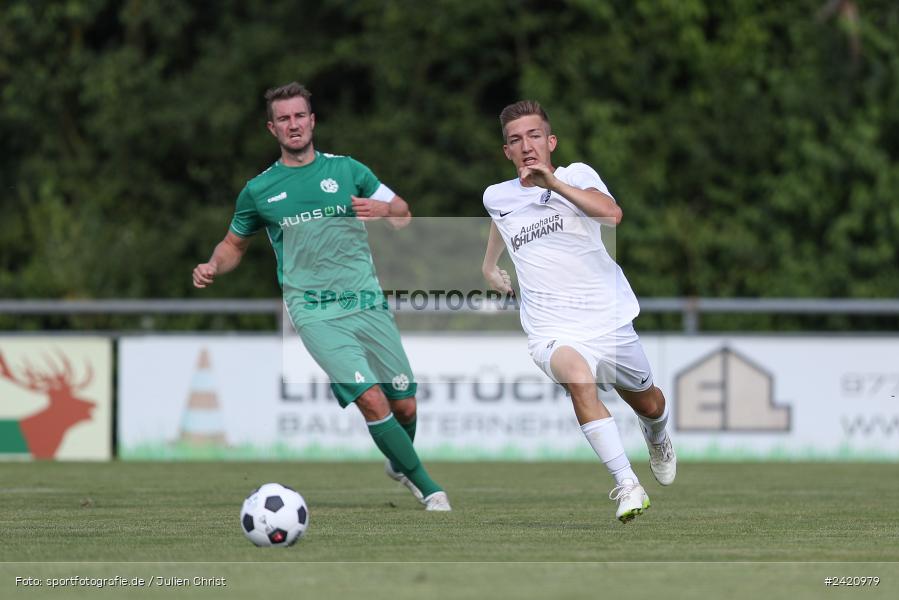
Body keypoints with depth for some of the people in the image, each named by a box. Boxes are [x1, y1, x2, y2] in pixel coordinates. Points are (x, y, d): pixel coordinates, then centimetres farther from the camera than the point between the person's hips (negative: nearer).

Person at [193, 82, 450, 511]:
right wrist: (213, 267, -1)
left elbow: (403, 215, 11)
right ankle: (427, 488, -7)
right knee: (371, 399, -18)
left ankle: (399, 464, 37)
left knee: (404, 405, 5)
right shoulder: (259, 190, 7)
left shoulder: (347, 170, 8)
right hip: (315, 311, -2)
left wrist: (382, 210, -12)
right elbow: (235, 244, 20)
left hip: (368, 302, 3)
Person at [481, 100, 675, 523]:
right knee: (578, 375, -34)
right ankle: (626, 485, -34)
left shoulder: (577, 175, -5)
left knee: (648, 405, 18)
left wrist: (554, 182, -32)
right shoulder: (497, 197, 4)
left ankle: (656, 438, 58)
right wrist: (489, 265, 45)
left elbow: (612, 214, -26)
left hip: (611, 322, 1)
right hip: (553, 331, -1)